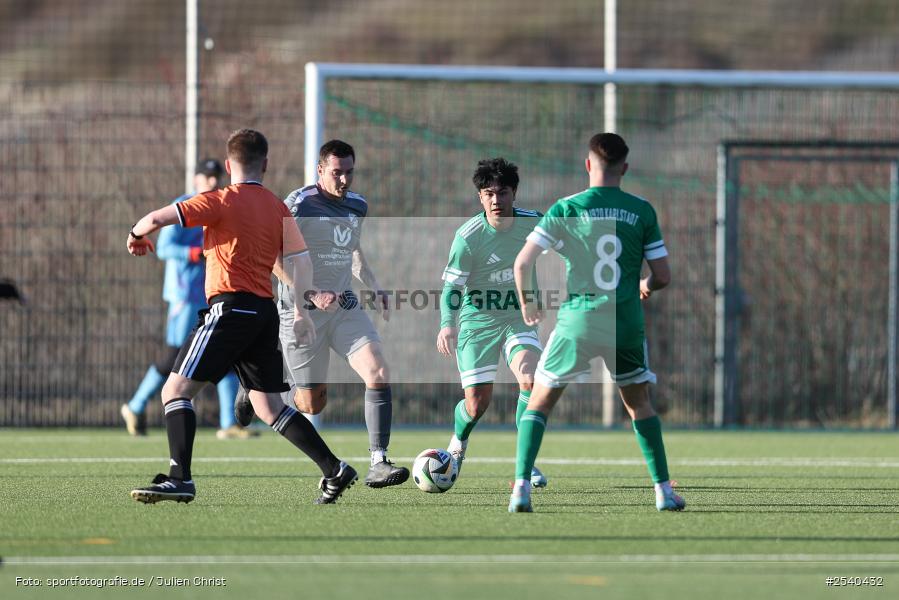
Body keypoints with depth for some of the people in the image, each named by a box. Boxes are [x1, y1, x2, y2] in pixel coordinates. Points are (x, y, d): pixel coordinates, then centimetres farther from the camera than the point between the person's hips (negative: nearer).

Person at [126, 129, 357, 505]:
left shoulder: (222, 201, -6)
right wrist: (303, 309, 22)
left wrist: (137, 234, 9)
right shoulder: (278, 209, 13)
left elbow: (157, 219, -12)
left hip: (230, 307, -7)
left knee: (176, 390, -5)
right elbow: (298, 260, 12)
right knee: (269, 406, 14)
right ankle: (334, 470, 9)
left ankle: (180, 478, -16)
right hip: (265, 311, 7)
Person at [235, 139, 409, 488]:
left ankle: (378, 465, -16)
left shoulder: (357, 206, 9)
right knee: (313, 405, 2)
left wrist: (375, 289, 13)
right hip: (302, 312, -5)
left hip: (344, 306, 5)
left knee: (379, 373, -17)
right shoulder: (299, 205, -13)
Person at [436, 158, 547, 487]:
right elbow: (452, 285, -16)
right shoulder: (468, 236, -18)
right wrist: (447, 324, -31)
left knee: (530, 380, -24)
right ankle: (458, 442, 34)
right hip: (477, 322, -2)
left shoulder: (533, 223, -8)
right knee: (476, 404, -2)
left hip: (518, 319, 2)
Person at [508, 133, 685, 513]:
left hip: (577, 324, -2)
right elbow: (663, 275, 3)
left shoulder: (566, 209, -2)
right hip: (627, 325, 2)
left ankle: (521, 487, -3)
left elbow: (522, 262, -5)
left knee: (539, 403, 11)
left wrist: (527, 304, 13)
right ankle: (664, 491, 16)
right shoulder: (642, 212, 2)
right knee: (640, 406, 21)